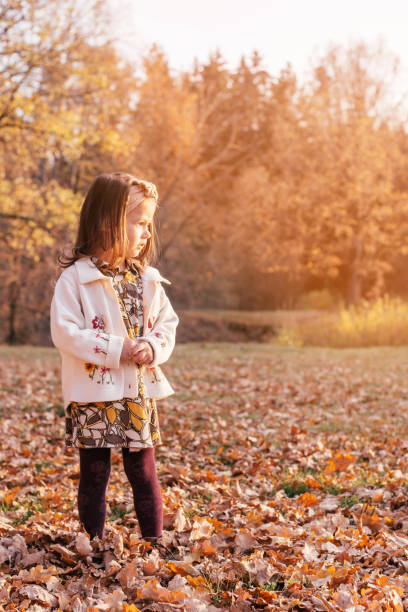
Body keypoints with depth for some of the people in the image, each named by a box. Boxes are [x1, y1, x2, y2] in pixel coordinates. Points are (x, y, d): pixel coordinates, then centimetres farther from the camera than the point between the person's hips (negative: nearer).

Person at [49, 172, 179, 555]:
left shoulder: (148, 279, 7)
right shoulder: (75, 278, -10)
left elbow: (167, 322, 12)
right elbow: (64, 331, -15)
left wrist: (153, 346, -10)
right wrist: (114, 349, -19)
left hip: (140, 394, 4)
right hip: (92, 396, -4)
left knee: (144, 474, 12)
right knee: (94, 475, 8)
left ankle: (155, 543, 24)